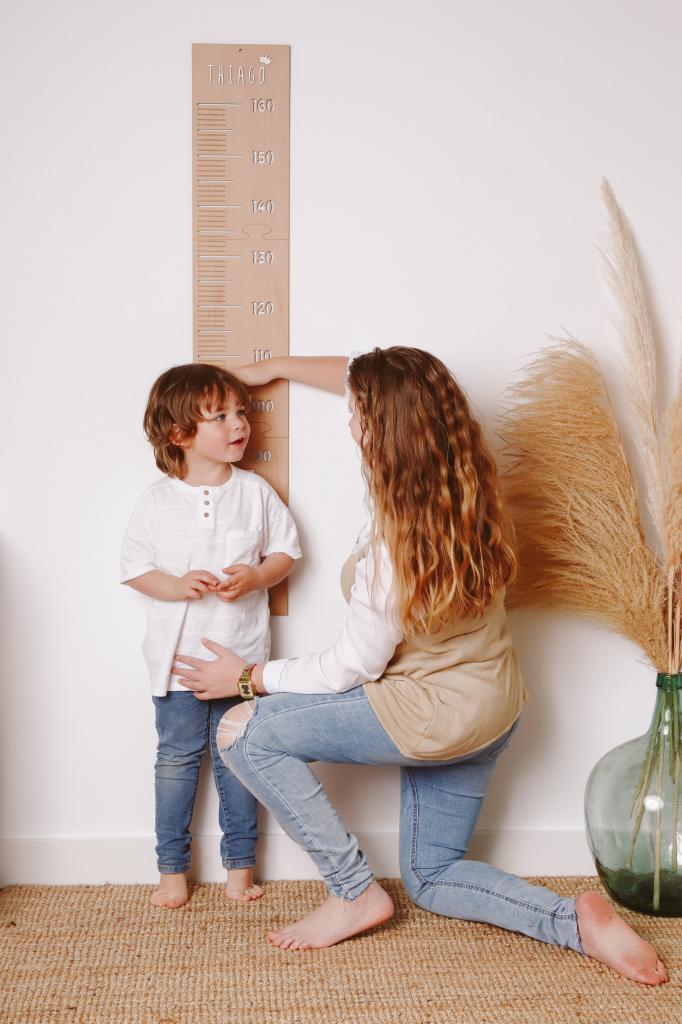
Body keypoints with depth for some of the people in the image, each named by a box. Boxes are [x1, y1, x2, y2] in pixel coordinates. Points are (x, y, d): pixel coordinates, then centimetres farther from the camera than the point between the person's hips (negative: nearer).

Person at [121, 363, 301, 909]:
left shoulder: (256, 491, -1)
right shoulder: (158, 500, -4)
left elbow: (286, 549, 4)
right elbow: (134, 566, -2)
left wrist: (255, 577, -15)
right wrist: (178, 585, -19)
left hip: (242, 652, 0)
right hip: (177, 655, 0)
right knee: (177, 758, 8)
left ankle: (240, 864, 23)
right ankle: (173, 867, 21)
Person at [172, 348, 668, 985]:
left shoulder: (395, 544, -31)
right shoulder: (465, 477, -10)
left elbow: (351, 670, -18)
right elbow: (358, 378, 7)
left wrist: (247, 676, -6)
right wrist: (277, 367, 14)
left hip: (431, 714, -9)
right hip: (491, 707, 9)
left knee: (242, 731, -7)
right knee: (432, 879, 22)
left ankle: (354, 892, 0)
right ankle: (579, 923, 3)